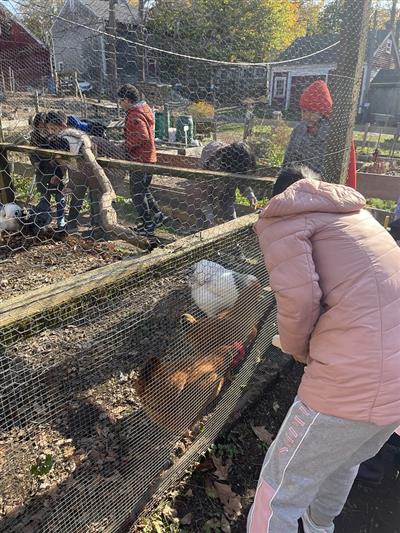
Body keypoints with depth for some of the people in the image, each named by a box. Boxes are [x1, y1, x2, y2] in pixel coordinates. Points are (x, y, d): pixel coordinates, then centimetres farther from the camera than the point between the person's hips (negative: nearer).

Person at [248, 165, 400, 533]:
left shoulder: (283, 216, 1)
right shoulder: (356, 213, 22)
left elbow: (298, 297, -13)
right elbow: (359, 288, 17)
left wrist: (297, 349, 6)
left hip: (356, 380, -8)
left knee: (281, 488, 14)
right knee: (345, 459, 33)